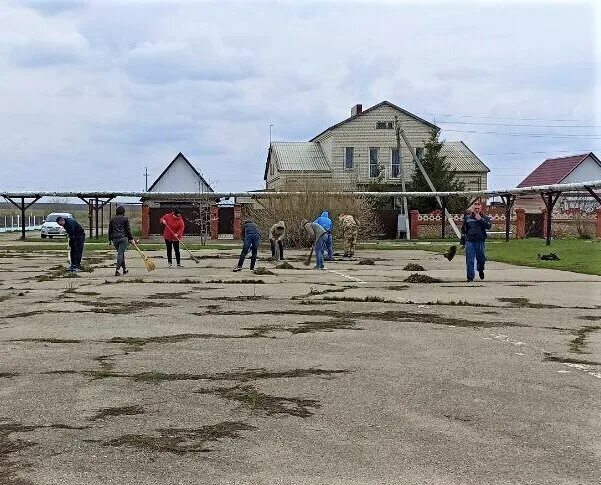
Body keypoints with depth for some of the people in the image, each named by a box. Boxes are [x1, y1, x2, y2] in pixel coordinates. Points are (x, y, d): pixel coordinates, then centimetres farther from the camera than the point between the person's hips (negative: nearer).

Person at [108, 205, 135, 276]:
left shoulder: (112, 219, 9)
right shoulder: (125, 219, -3)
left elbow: (110, 230, 12)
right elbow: (128, 230, -4)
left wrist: (110, 239, 18)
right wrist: (131, 238, 2)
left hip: (115, 239, 4)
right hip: (123, 238, -4)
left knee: (121, 253, 16)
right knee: (120, 253, -6)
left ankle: (124, 269, 23)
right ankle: (117, 270, -16)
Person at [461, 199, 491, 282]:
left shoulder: (485, 217, 6)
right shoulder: (467, 217, 8)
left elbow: (488, 226, -11)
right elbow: (463, 229, 14)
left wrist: (480, 219, -17)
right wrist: (462, 241, 10)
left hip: (480, 241, 0)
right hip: (469, 241, 0)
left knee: (481, 258, 8)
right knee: (470, 260, -2)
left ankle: (480, 270, 38)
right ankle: (470, 276, 4)